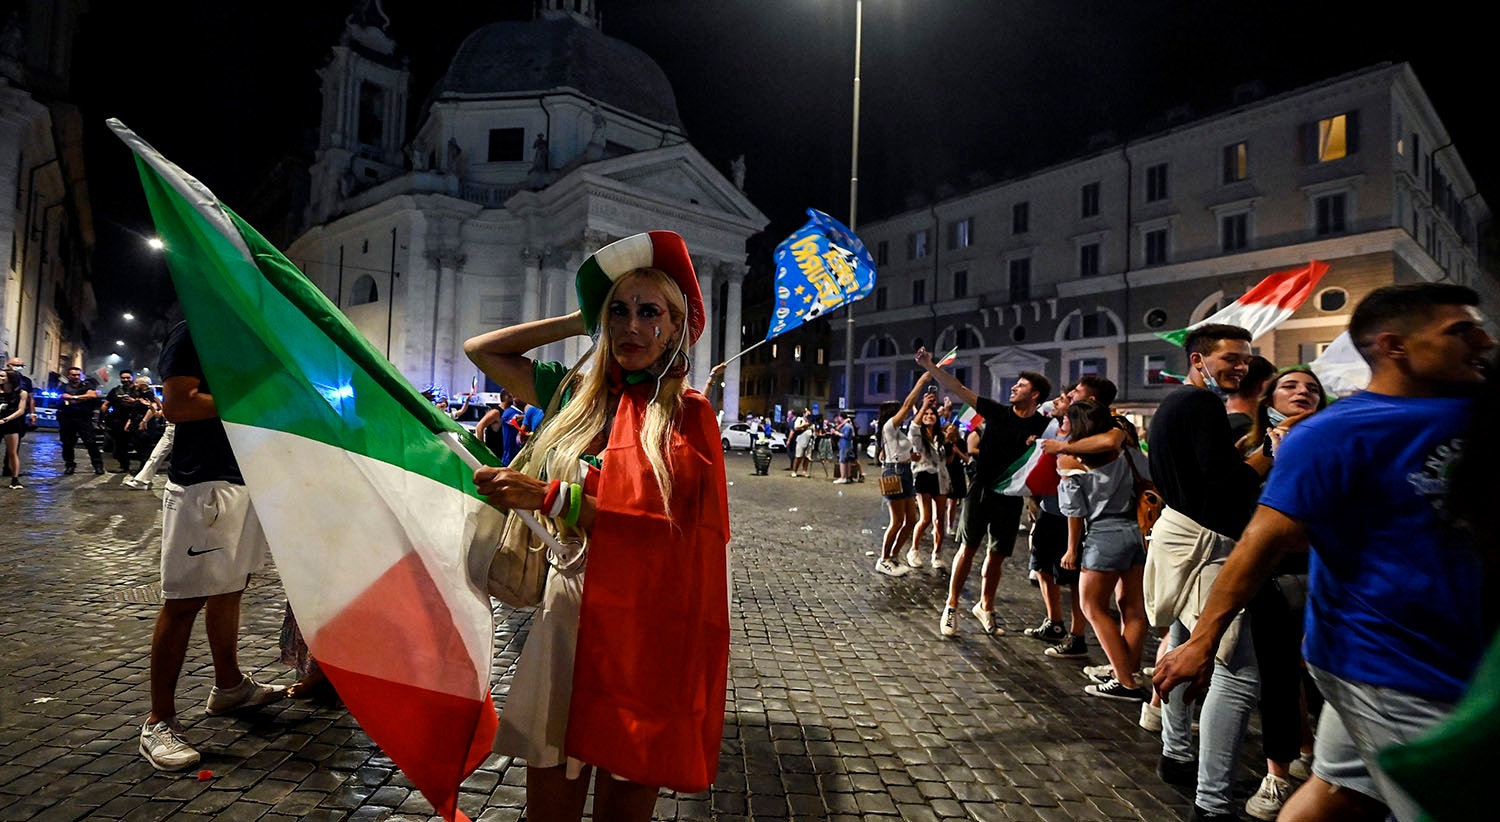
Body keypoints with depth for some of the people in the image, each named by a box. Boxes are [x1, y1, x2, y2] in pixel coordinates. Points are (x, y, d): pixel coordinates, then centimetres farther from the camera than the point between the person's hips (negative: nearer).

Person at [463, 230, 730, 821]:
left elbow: (666, 525, -17)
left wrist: (548, 497, -21)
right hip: (565, 610, 4)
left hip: (645, 628, -3)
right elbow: (480, 349, 15)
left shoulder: (687, 414, -6)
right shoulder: (573, 394, 7)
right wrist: (579, 322, 9)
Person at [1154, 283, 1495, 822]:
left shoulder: (1470, 412, 4)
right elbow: (1266, 541, -21)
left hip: (1454, 661, 7)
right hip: (1394, 673, -7)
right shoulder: (1337, 434, -18)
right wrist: (1203, 641, -22)